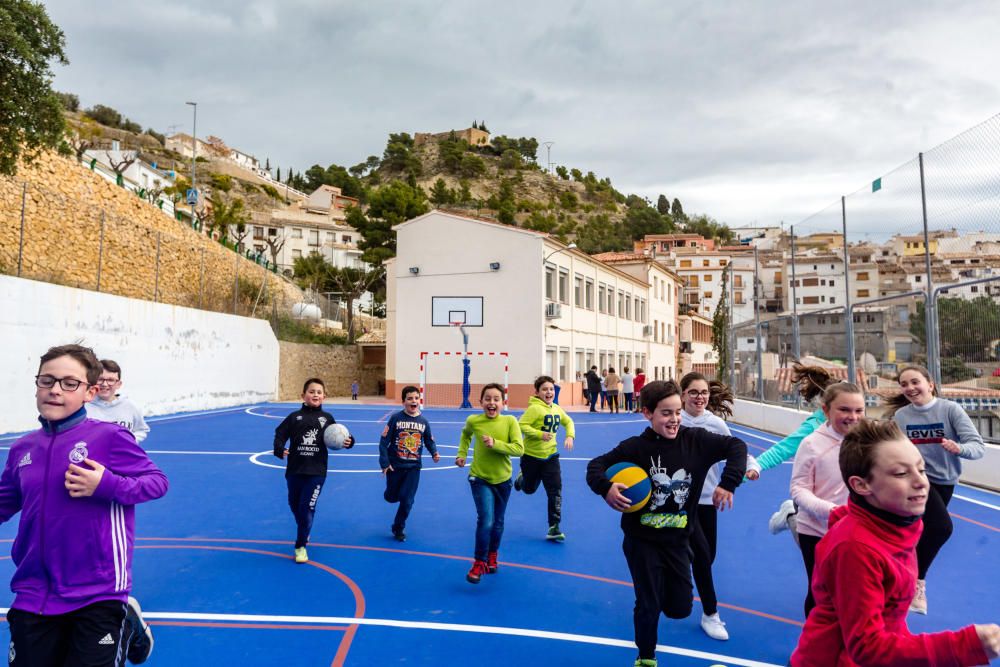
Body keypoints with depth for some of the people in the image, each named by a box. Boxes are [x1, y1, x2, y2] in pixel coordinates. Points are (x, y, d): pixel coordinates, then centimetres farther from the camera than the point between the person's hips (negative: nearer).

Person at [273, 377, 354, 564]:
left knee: (307, 508, -7)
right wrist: (279, 450, -24)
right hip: (294, 470, 2)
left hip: (316, 472, -1)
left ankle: (301, 545, 8)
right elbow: (280, 434, -5)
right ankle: (304, 532, 44)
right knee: (294, 505, 16)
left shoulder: (327, 418, 2)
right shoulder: (294, 417, 0)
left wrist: (348, 442, -15)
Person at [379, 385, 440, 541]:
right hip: (395, 465, -1)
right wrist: (384, 463, -13)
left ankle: (398, 528, 20)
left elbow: (429, 441, 7)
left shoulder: (423, 421, -4)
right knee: (391, 497, 13)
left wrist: (434, 453, -13)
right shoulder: (395, 418, -12)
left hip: (413, 467, 1)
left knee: (407, 500, -1)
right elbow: (384, 441, -10)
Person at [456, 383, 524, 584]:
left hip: (502, 479, 2)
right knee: (485, 520, -16)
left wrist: (495, 443, -31)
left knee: (498, 522, 16)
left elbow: (519, 449, -23)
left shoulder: (510, 421, -15)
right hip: (480, 478, -1)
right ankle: (479, 563, 2)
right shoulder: (473, 421, -11)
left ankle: (492, 555, 42)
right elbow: (466, 434, 13)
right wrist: (462, 454, 4)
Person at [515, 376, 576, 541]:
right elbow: (521, 425, -25)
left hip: (550, 455, 4)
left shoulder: (557, 409, 1)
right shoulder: (534, 408, -19)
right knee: (529, 489, 17)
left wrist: (570, 436, 1)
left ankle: (554, 528, 4)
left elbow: (568, 422, 18)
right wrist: (540, 434, -31)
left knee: (555, 491, -5)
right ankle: (521, 477, 53)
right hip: (531, 455, -4)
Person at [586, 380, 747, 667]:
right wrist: (605, 488, -31)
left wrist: (728, 483, -13)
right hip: (642, 540, -3)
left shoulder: (695, 440, -10)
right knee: (648, 606, 3)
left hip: (677, 539, 3)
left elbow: (737, 446, -2)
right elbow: (595, 466, -11)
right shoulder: (636, 447, -17)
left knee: (681, 607, 7)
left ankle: (660, 587, 43)